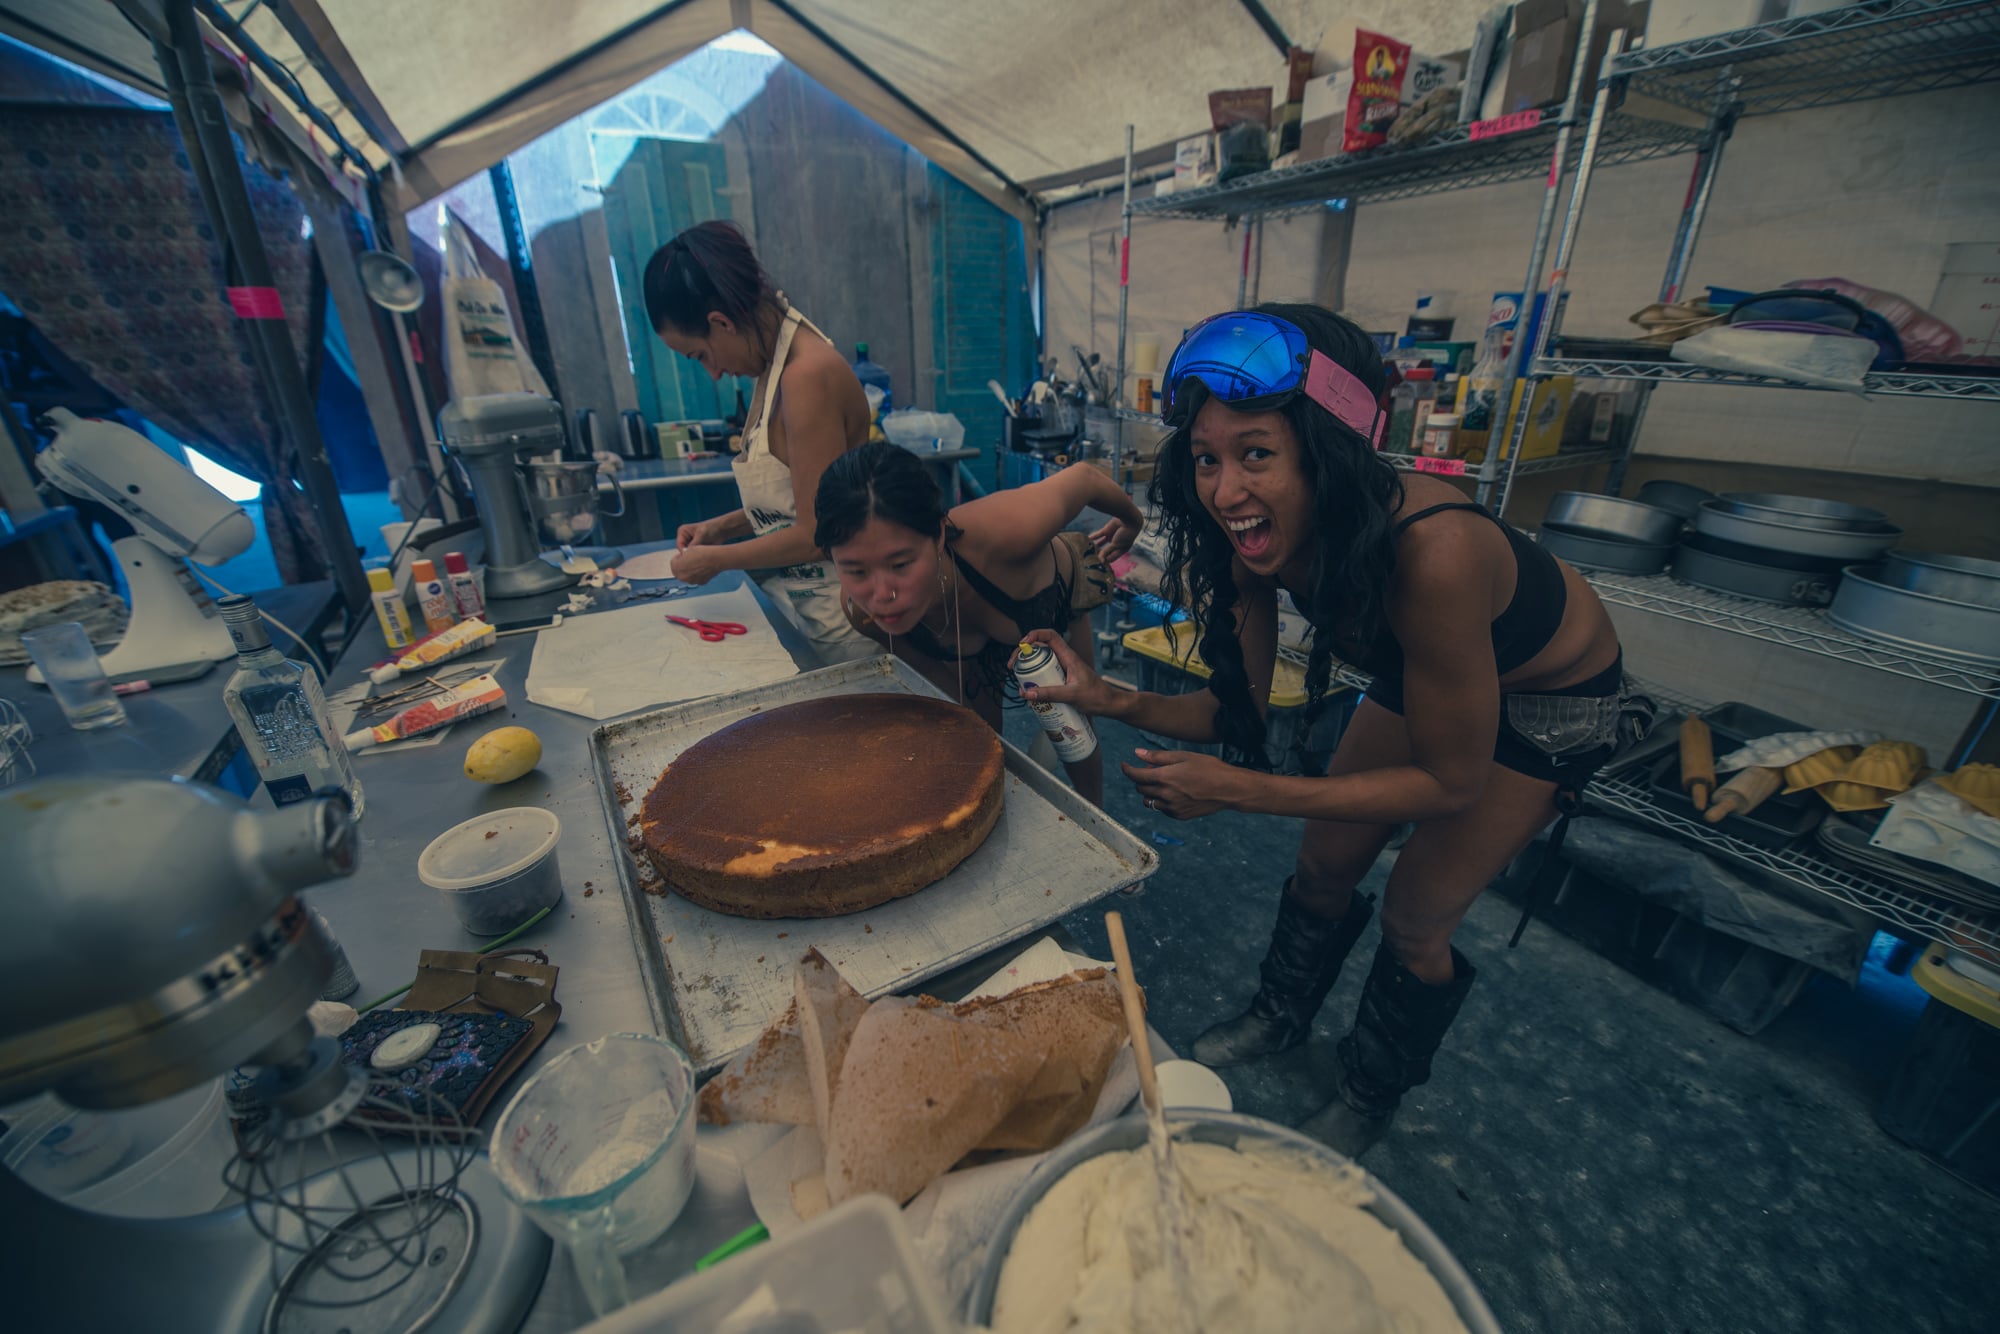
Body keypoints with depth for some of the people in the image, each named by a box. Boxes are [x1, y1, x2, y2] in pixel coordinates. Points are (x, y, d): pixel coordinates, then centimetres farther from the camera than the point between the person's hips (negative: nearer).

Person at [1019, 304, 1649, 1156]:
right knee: (1322, 867, 11)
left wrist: (1241, 791, -37)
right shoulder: (1259, 536, -24)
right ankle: (1281, 1019, 41)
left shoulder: (1429, 554, -43)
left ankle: (1369, 1099, 34)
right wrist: (1114, 702, -30)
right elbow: (1240, 708, -15)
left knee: (1414, 922, 3)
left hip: (1554, 701, -5)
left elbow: (1452, 780, -30)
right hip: (1419, 675, 5)